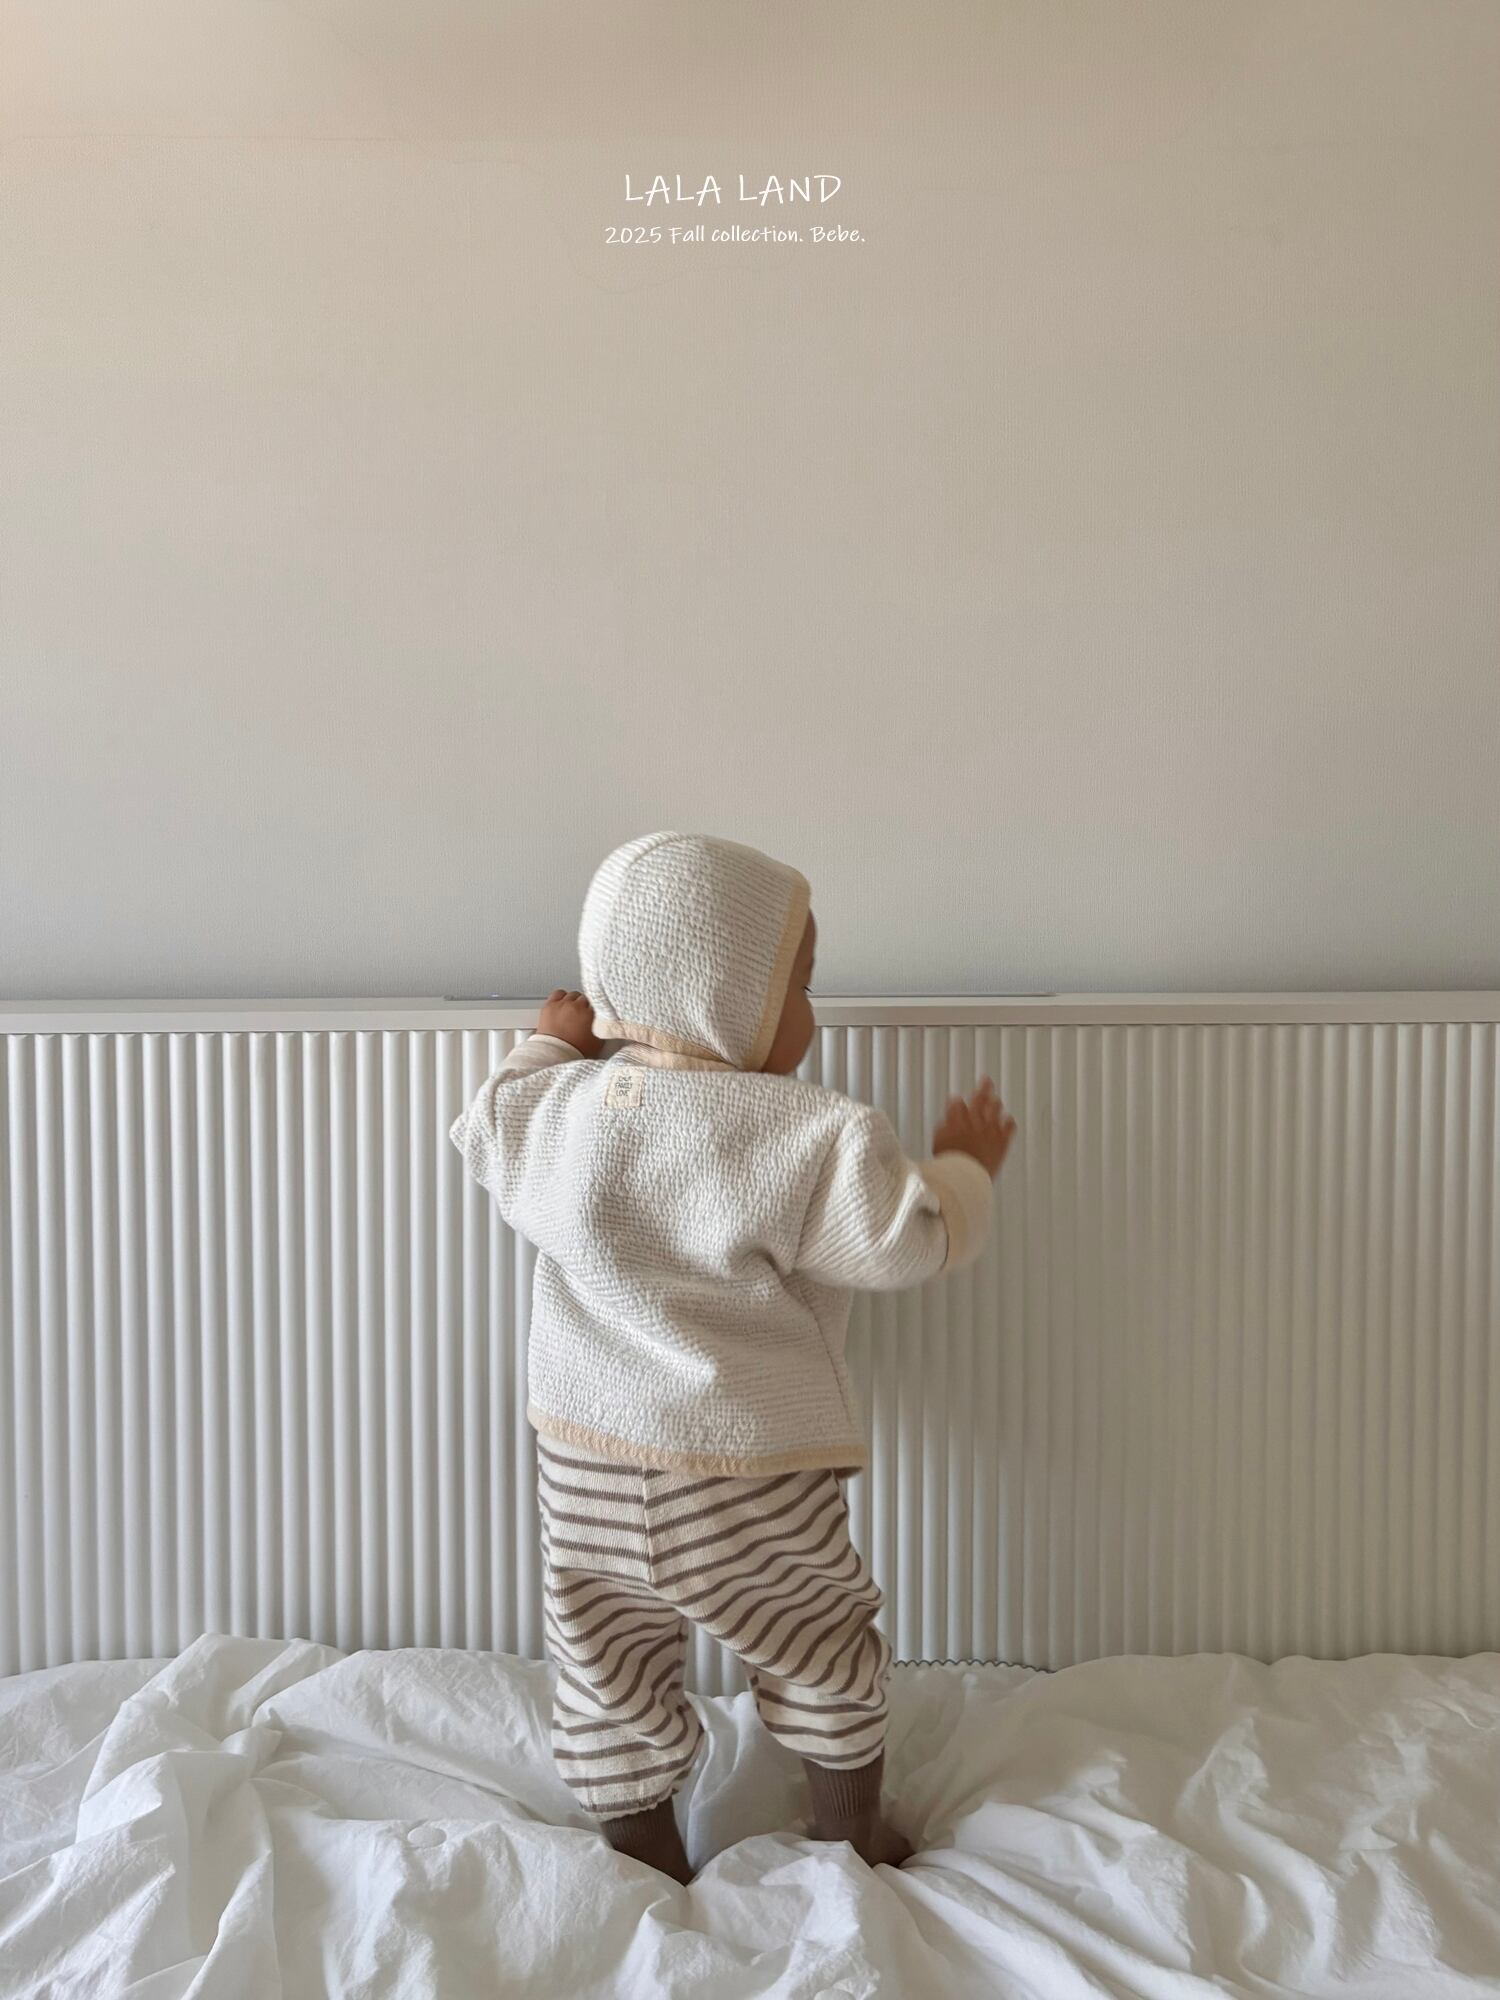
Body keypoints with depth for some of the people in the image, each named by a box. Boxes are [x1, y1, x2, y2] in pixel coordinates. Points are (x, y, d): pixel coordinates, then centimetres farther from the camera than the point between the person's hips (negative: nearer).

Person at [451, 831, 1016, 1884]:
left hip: (587, 1460, 3)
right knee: (824, 1647, 22)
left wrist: (549, 1047, 28)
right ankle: (853, 1834, 39)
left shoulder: (560, 1104, -4)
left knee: (608, 1669, 20)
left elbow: (484, 1133, 15)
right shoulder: (813, 1135, -19)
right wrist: (965, 1166, 4)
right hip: (750, 1477, -3)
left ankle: (644, 1851, 36)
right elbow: (907, 1241, -14)